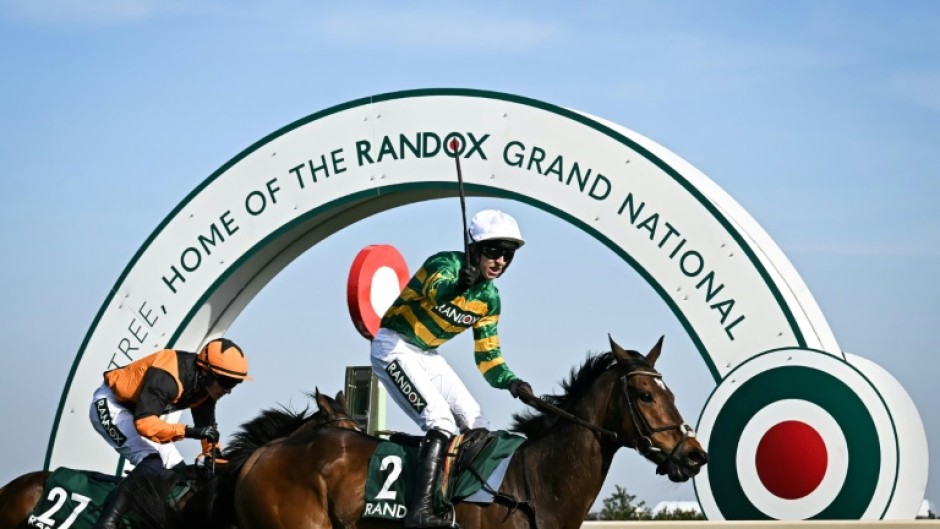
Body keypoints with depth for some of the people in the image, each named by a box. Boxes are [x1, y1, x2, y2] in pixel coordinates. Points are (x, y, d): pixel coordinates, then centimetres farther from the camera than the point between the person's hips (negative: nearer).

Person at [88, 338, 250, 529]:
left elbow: (207, 427, 10)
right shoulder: (167, 376, -33)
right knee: (152, 465, -27)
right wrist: (190, 432, -47)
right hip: (110, 405, -10)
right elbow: (144, 423, -41)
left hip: (134, 410, 10)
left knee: (174, 471, 6)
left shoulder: (206, 386, -5)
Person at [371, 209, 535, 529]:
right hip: (394, 348, -9)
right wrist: (460, 286, -65)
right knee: (441, 421, -25)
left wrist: (510, 382, -11)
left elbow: (487, 356, 8)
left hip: (428, 356, 9)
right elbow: (436, 293, -43)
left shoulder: (489, 297, 5)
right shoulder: (447, 264, -18)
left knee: (477, 426, 6)